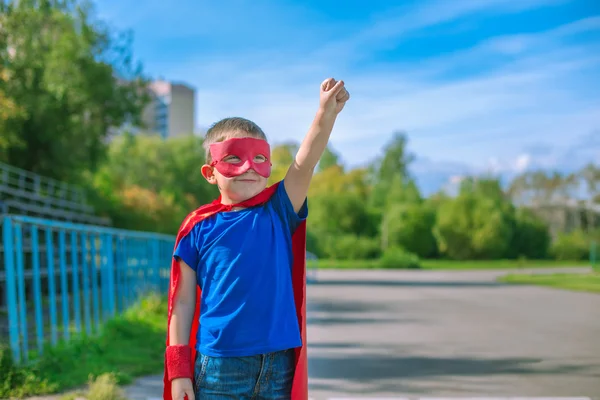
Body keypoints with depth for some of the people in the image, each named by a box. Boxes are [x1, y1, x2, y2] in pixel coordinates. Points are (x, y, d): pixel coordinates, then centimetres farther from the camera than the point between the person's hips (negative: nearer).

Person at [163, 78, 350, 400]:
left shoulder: (278, 213, 3)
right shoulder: (199, 227, -1)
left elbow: (304, 164, -14)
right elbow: (183, 303, 1)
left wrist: (326, 114, -29)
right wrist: (178, 369, -3)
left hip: (278, 363, 2)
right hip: (219, 364, -2)